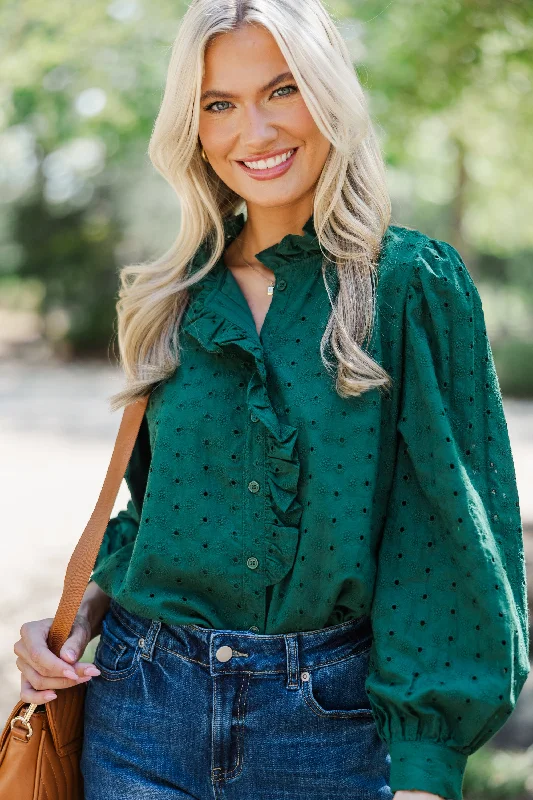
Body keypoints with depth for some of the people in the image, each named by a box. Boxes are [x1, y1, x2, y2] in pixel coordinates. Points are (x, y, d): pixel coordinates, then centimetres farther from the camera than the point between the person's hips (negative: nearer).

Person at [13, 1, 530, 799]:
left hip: (331, 720, -3)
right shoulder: (176, 297, 5)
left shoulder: (414, 281, -7)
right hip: (146, 706, 3)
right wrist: (83, 615, -1)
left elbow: (451, 534, -10)